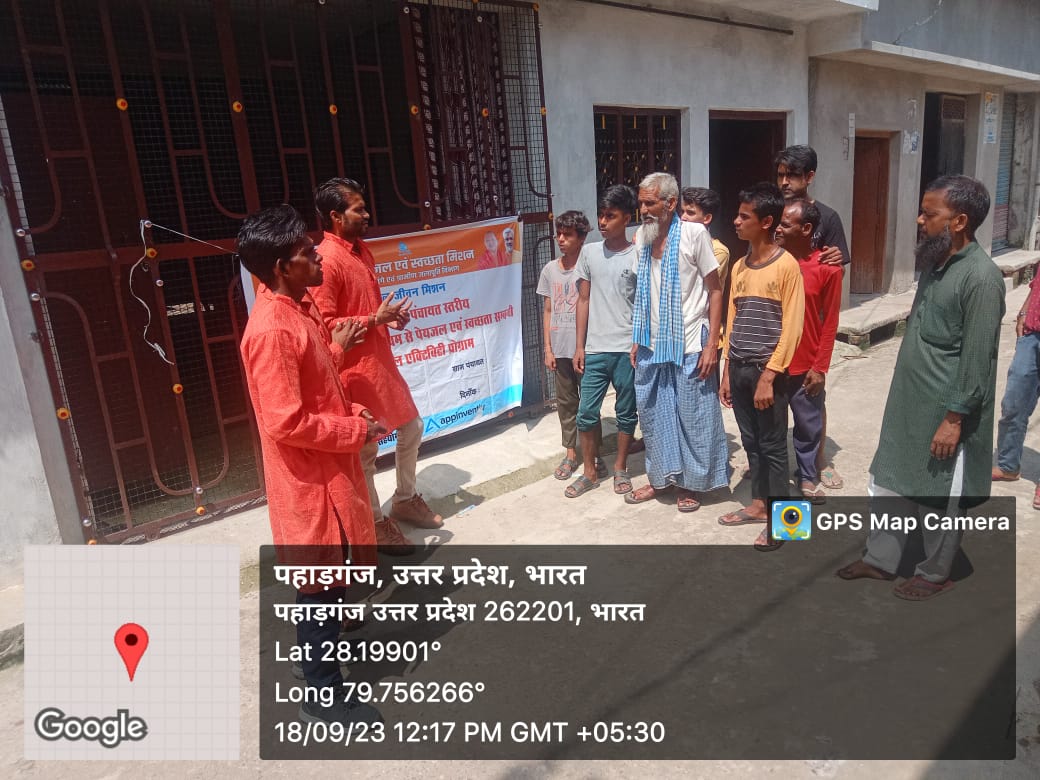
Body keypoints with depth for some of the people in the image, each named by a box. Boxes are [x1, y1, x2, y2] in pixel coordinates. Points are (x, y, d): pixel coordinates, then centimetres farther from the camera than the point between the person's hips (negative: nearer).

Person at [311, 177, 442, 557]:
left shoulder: (361, 250, 11)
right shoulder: (327, 260, -18)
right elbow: (323, 325, -22)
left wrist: (390, 315, 4)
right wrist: (374, 320, -20)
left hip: (382, 360, 10)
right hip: (356, 368, -10)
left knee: (411, 428, 19)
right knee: (365, 448, 4)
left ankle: (405, 500, 37)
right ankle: (376, 523, 21)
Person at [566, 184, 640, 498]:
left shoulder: (638, 256, -2)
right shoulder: (589, 252, 6)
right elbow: (584, 300, 8)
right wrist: (579, 346, 4)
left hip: (628, 349, -2)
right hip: (594, 349, 2)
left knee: (626, 412, 9)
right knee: (586, 413, 5)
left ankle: (620, 468, 26)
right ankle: (590, 471, 21)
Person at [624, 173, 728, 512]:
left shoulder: (694, 234, -10)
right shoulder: (641, 238, 6)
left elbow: (715, 291, -7)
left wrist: (712, 343, -12)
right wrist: (637, 339, 12)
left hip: (689, 347, -5)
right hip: (651, 347, 5)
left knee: (693, 417, 6)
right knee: (652, 413, 14)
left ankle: (691, 482, 23)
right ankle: (661, 477, 31)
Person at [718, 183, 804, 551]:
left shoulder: (786, 266, -10)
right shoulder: (738, 267, 10)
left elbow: (791, 328, -13)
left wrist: (769, 376, -17)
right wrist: (727, 372, 11)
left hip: (767, 370, -6)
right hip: (738, 368, 6)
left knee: (773, 446, 3)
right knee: (751, 441, 15)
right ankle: (758, 504, 29)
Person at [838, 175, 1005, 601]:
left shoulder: (981, 277, -20)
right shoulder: (936, 263, 6)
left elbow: (977, 358, -20)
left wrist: (954, 418, -19)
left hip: (944, 411, -8)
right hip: (907, 403, 8)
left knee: (938, 497, 9)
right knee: (890, 481, 17)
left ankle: (935, 573, 28)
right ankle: (880, 558, 32)